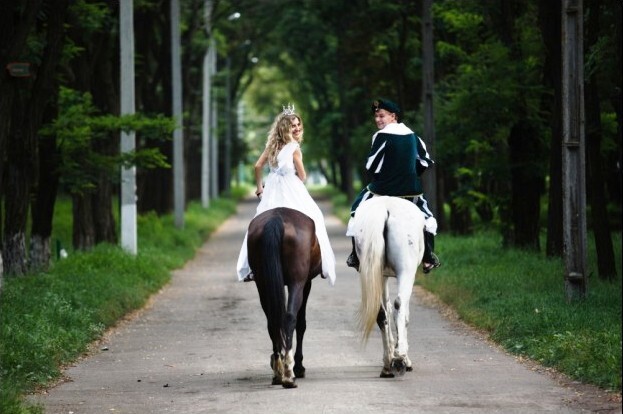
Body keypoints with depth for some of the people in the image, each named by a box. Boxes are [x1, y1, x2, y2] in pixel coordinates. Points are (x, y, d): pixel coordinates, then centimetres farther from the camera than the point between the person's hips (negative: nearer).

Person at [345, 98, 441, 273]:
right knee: (426, 215, 26)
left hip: (383, 188, -4)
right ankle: (428, 258, 18)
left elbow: (371, 166, -10)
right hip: (411, 189, 4)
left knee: (357, 209, 17)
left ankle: (356, 256, 12)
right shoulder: (412, 135, 6)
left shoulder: (382, 136, -11)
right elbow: (426, 161, 11)